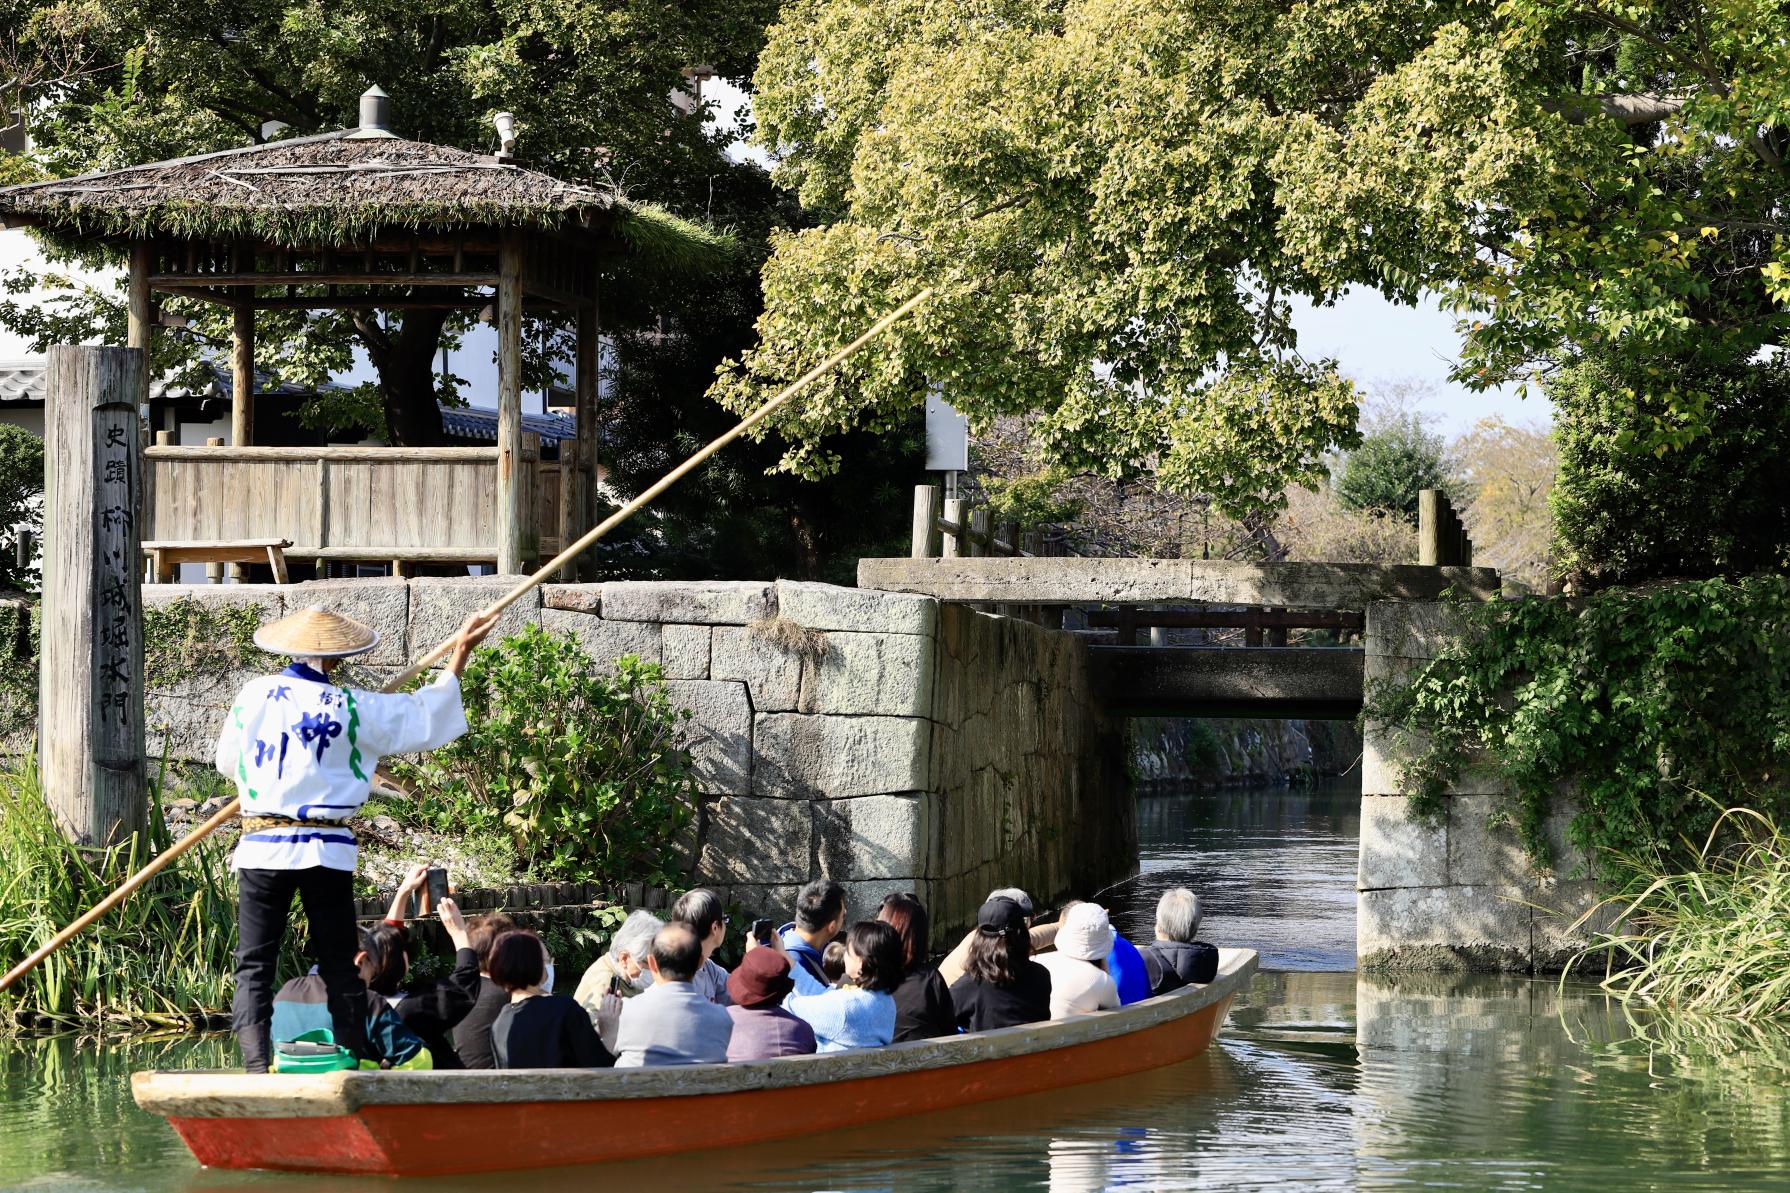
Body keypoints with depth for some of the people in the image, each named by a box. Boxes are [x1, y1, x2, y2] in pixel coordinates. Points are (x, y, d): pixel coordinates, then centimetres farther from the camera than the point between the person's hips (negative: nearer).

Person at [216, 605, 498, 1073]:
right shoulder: (350, 706, -2)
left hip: (262, 847, 0)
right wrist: (461, 652, 15)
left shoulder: (254, 695, 2)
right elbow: (426, 716, 7)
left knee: (254, 965, 1)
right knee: (340, 964, 10)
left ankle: (256, 1068, -11)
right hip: (327, 851, 0)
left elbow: (228, 761, 15)